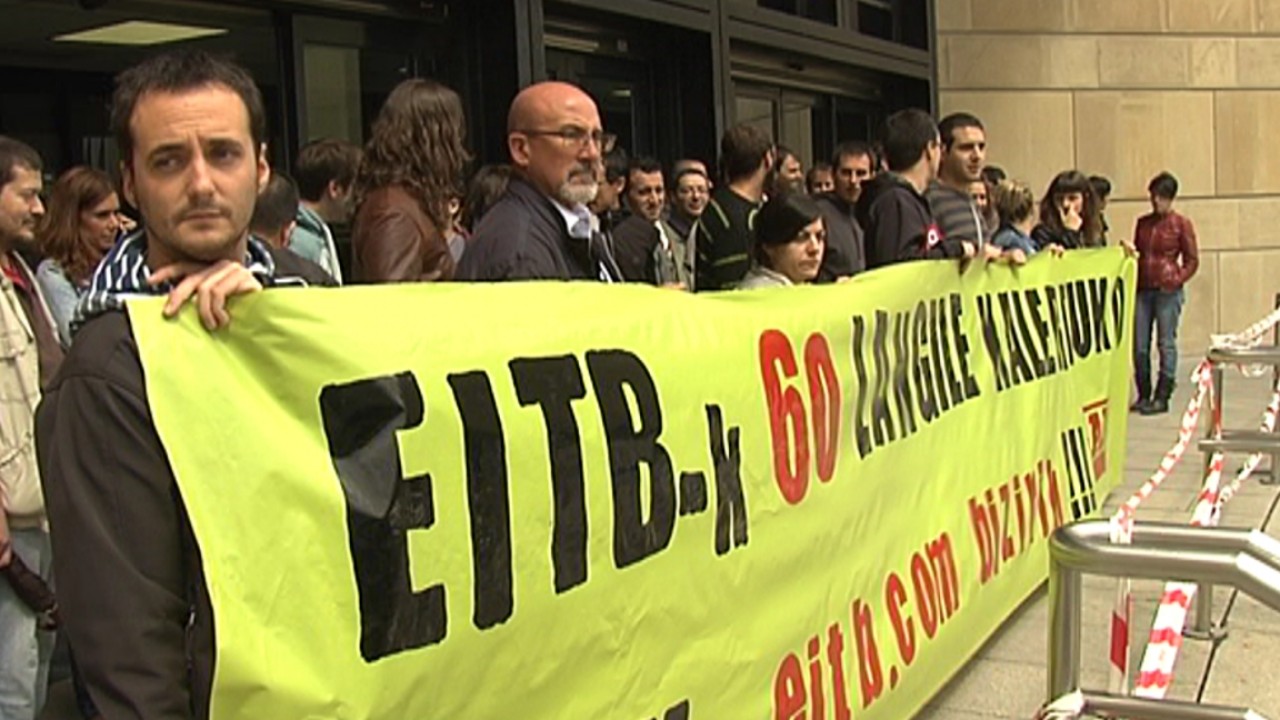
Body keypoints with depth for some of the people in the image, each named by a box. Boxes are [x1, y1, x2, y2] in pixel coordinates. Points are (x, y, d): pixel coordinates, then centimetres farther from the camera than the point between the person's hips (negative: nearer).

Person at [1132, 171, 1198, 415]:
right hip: (1143, 290, 5)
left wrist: (1176, 281, -12)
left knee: (1166, 343, 0)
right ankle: (1143, 396, 15)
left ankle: (1162, 398, 6)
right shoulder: (1143, 223, 12)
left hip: (1168, 291, -5)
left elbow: (1192, 260, 1)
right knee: (1139, 345, 4)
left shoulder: (1181, 223, 0)